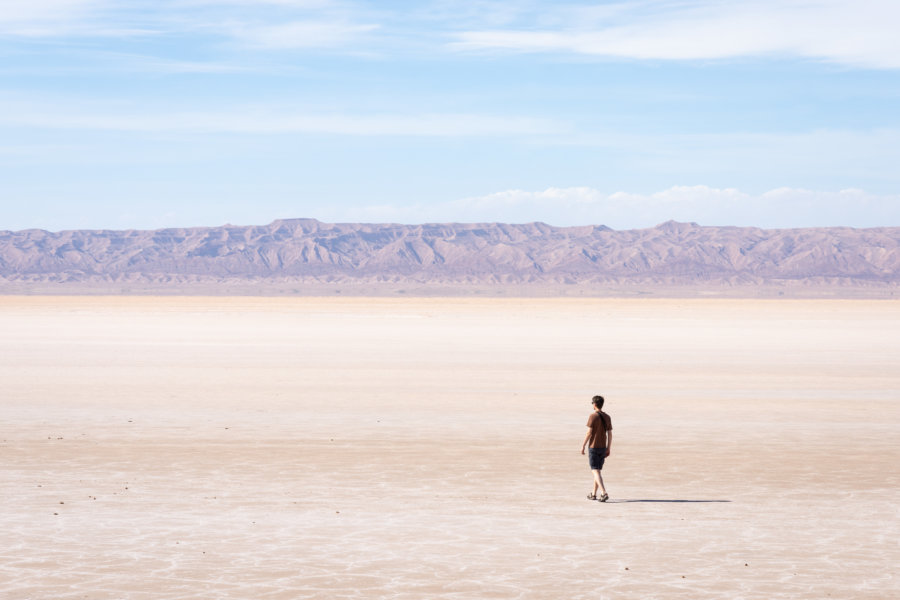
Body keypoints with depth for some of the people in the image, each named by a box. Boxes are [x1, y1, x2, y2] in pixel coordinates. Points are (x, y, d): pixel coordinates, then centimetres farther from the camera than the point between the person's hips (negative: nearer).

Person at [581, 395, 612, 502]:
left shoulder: (593, 416, -13)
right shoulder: (607, 417, 6)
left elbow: (589, 433, -15)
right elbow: (610, 434, 7)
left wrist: (583, 446, -7)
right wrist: (608, 449, 13)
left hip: (593, 447, -6)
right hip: (603, 447, 6)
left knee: (595, 471, -7)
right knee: (597, 470, 17)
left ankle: (604, 493, -21)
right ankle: (594, 494, 24)